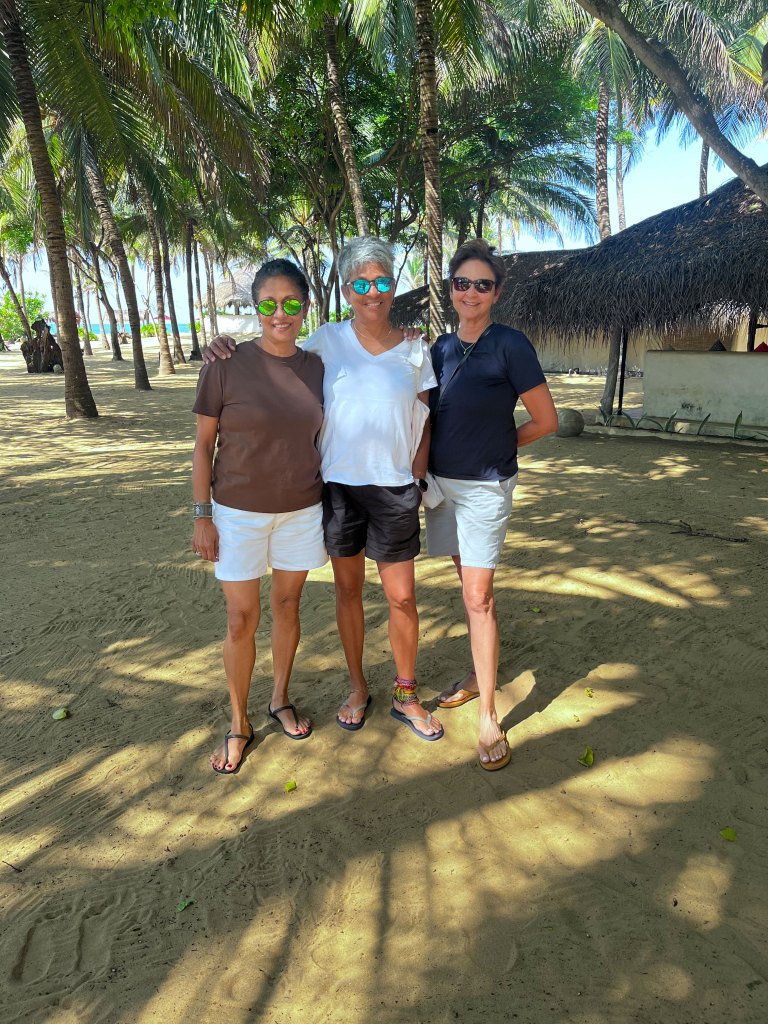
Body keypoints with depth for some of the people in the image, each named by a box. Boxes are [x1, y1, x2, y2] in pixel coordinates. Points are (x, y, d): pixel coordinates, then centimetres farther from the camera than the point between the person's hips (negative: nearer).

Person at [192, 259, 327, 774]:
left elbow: (320, 439, 9)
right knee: (241, 619, 5)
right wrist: (202, 515, -7)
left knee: (287, 604, 15)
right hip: (239, 511, -3)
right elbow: (204, 444, -5)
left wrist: (329, 507, 9)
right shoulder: (227, 365, -10)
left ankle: (281, 699, 36)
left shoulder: (317, 368, 0)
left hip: (302, 510, 3)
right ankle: (239, 723, 25)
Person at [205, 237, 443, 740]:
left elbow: (424, 421, 6)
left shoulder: (414, 349, 3)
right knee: (349, 589, 12)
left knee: (402, 596, 3)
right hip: (338, 482, 1)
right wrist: (227, 347, -6)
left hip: (394, 488, 0)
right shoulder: (328, 340, 2)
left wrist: (418, 476, -4)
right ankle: (358, 688, 31)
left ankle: (406, 696, 24)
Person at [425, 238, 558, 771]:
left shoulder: (510, 345, -11)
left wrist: (497, 448, 3)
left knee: (478, 595, -7)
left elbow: (546, 420, -6)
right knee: (471, 584, 17)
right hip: (442, 481, 6)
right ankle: (479, 672, 34)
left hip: (485, 486, -6)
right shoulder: (442, 347, 7)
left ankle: (489, 717, 3)